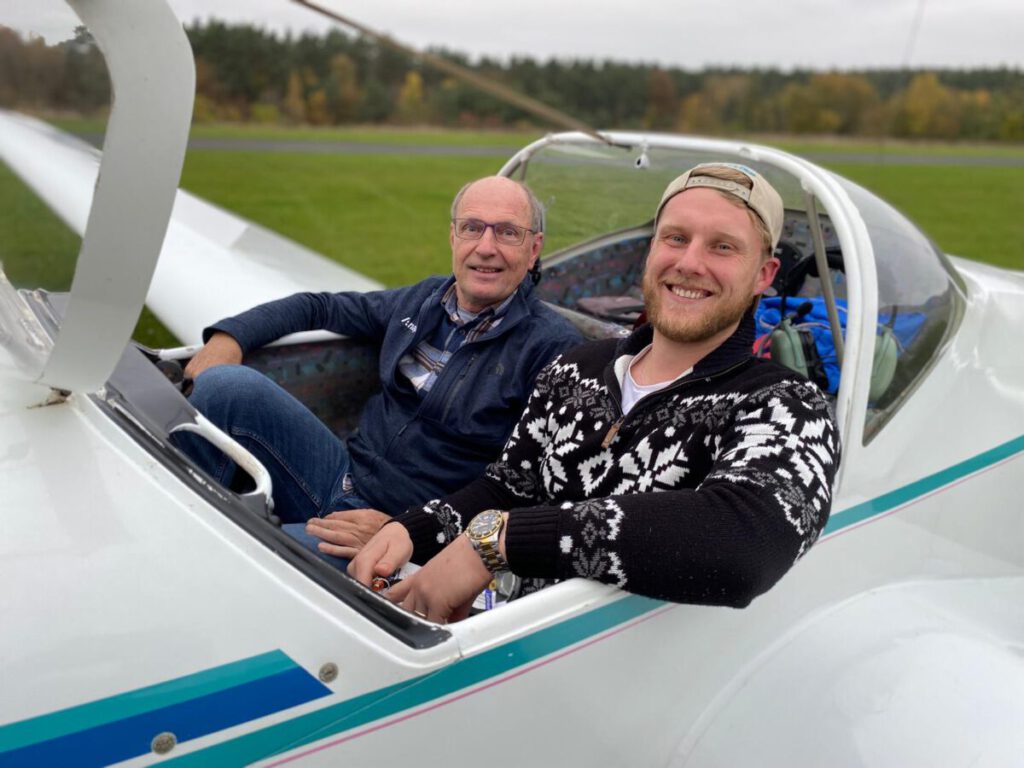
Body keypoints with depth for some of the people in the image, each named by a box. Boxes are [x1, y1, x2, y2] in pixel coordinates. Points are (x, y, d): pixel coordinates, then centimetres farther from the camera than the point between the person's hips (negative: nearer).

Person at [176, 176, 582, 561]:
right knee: (227, 385, -15)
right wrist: (229, 335, 4)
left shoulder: (554, 347, -11)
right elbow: (319, 306, 22)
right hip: (344, 473, 6)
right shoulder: (424, 299, 8)